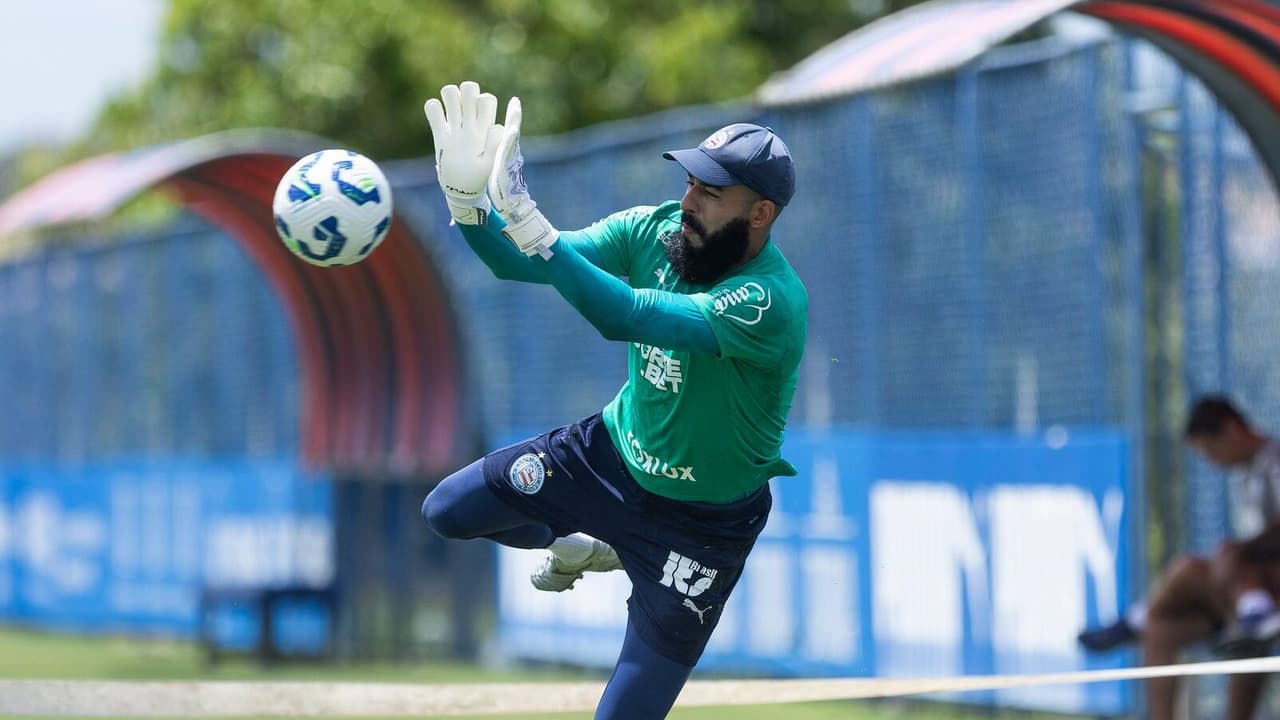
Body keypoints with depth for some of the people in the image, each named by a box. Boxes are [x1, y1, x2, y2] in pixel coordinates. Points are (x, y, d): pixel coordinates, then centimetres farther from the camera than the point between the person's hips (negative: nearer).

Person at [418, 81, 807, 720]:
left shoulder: (771, 302, -34)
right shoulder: (656, 230, -12)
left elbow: (626, 317, -44)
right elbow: (521, 264, -14)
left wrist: (526, 221, -50)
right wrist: (465, 195, -34)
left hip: (701, 520, -6)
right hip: (612, 450, 6)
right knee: (446, 512, 8)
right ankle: (585, 547, 32)